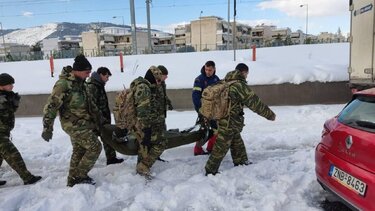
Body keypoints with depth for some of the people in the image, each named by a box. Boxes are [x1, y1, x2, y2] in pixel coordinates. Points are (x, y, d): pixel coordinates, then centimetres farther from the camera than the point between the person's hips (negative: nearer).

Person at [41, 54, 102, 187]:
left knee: (79, 151, 16)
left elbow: (88, 103, 17)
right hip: (74, 124, -9)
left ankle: (73, 179, 29)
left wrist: (96, 120, 21)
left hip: (80, 123, 9)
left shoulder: (79, 82, 7)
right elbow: (51, 106, -21)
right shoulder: (63, 84, -21)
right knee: (95, 147, -6)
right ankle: (80, 175, 8)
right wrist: (47, 128, -21)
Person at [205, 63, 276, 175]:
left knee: (237, 143, 24)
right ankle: (210, 171, 13)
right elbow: (255, 103, -16)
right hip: (229, 124, -9)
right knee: (220, 148, 2)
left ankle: (241, 162, 40)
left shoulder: (225, 82, 6)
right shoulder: (240, 85, -20)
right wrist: (270, 115, -5)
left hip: (222, 119, 9)